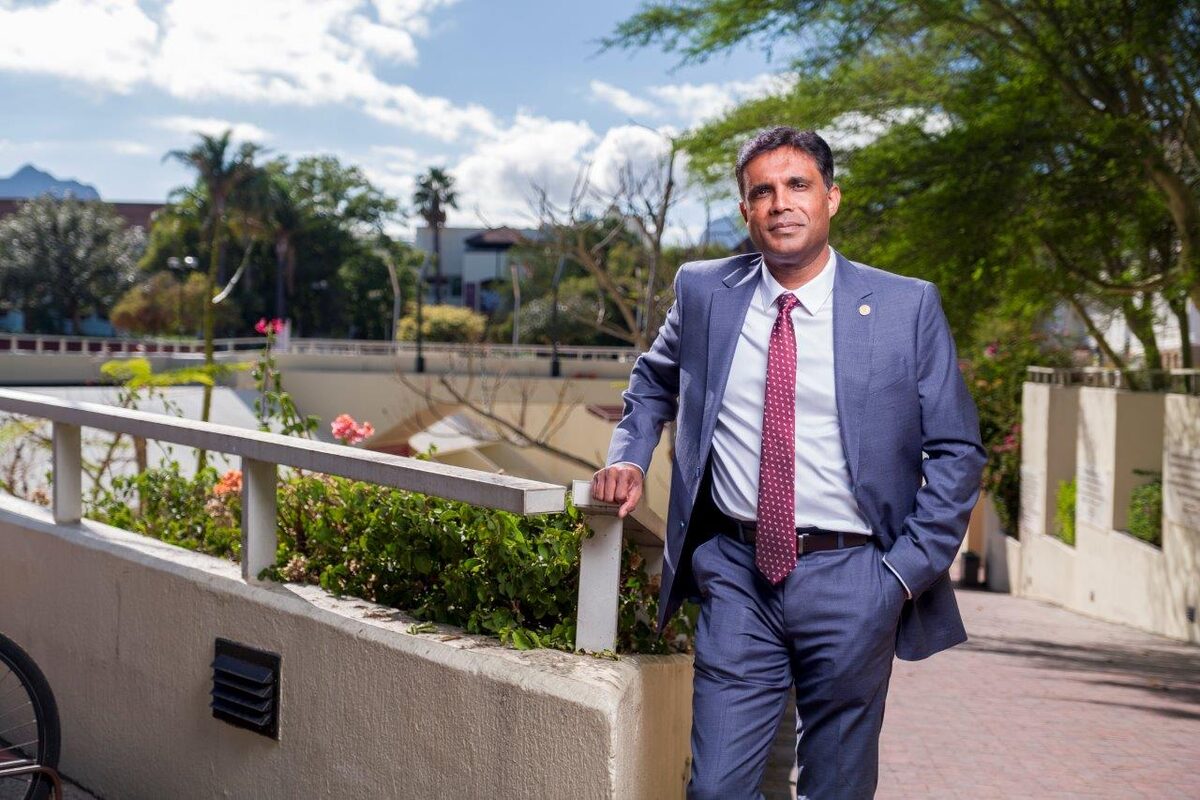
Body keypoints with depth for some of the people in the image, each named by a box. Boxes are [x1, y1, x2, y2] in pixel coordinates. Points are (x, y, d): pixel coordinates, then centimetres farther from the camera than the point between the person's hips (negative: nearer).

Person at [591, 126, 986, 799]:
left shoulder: (907, 306, -3)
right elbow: (654, 380, 24)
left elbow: (957, 451, 1)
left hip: (850, 582, -1)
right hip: (736, 575, 1)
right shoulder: (704, 292, 4)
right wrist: (630, 456, 6)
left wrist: (907, 569, -7)